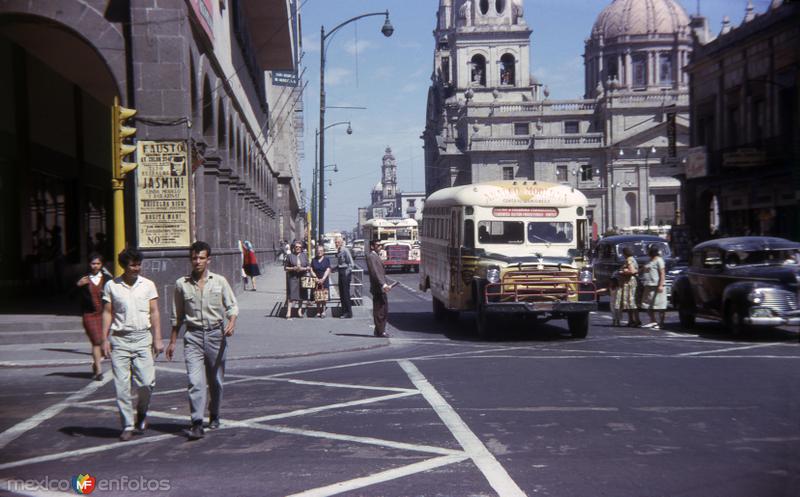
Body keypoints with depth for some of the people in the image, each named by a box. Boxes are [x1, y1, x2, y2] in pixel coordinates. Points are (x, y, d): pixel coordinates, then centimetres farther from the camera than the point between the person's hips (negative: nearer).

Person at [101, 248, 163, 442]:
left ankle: (141, 413, 22)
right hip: (119, 340, 0)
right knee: (122, 385, -1)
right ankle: (128, 425, 8)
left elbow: (154, 313, 6)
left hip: (142, 338, 0)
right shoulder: (111, 286, 3)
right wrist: (105, 339, -1)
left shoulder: (148, 285, 5)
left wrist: (157, 339, 0)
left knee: (146, 382, -6)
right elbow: (107, 313, 6)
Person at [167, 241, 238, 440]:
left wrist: (231, 323, -17)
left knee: (215, 380, 11)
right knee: (195, 381, -13)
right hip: (193, 336, -1)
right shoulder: (182, 284, 5)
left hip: (216, 334, 1)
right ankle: (197, 423, -15)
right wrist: (172, 341, 14)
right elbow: (177, 316, 12)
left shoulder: (220, 281, 3)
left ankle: (214, 415, 31)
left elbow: (232, 306, 4)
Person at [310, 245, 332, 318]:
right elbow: (311, 270, 7)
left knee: (324, 297, -6)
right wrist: (316, 278, -8)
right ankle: (318, 312, 4)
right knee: (317, 297, -2)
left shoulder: (326, 260, 5)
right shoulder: (314, 260, 11)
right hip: (316, 280, 2)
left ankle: (323, 311, 0)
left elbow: (328, 270, -2)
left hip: (324, 281, -2)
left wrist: (323, 279, -14)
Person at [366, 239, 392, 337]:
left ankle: (380, 331, 20)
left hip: (381, 289, 10)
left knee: (383, 311, 13)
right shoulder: (371, 257, -12)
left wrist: (385, 285, 24)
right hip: (378, 289, -10)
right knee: (380, 311, -6)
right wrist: (383, 285, -31)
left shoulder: (375, 256, 20)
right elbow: (375, 272, -23)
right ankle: (380, 331, -1)